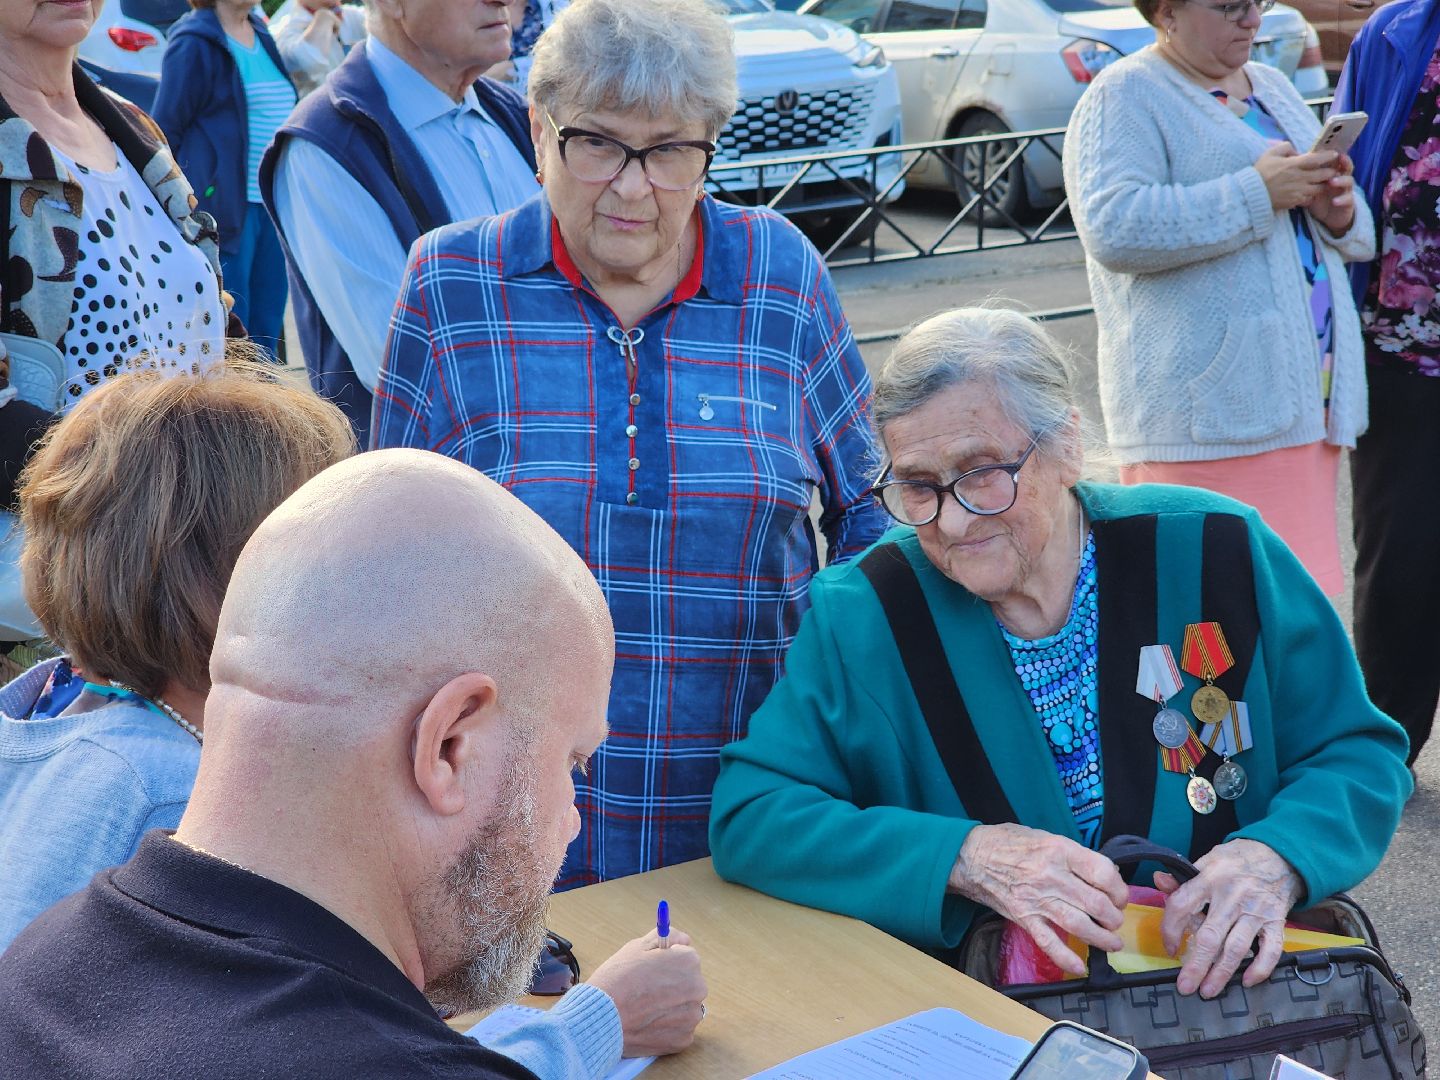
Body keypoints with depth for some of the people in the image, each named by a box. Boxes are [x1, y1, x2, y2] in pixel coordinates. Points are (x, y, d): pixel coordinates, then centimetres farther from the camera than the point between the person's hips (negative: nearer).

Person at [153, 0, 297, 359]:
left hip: (273, 208, 7)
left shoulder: (261, 35, 15)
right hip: (225, 207, -7)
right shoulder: (194, 43, -7)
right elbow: (166, 132, -7)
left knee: (267, 335, 10)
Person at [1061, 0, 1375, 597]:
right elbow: (1111, 229, -20)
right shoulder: (1125, 96, -3)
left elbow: (1357, 240, 26)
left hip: (1308, 400, 8)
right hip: (1206, 412, -8)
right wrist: (1256, 194, -19)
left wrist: (1337, 212, 1)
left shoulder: (1274, 88, 21)